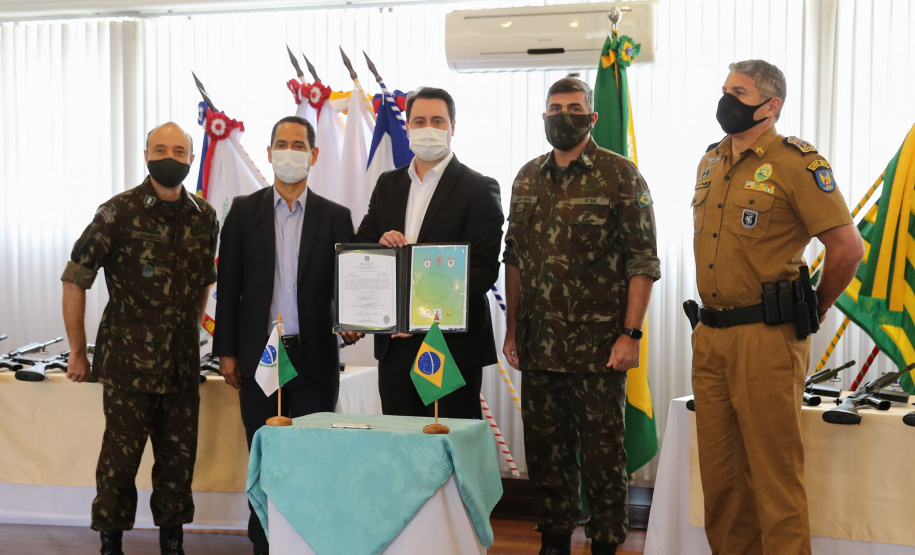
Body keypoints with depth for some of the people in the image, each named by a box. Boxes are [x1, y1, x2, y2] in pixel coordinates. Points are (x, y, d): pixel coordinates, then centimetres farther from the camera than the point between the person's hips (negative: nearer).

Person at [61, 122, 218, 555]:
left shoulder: (204, 217, 6)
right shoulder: (119, 212, -7)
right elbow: (74, 280, -4)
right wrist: (77, 352, -2)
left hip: (183, 362, 4)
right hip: (128, 363, -4)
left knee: (179, 455, 10)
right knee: (121, 455, 3)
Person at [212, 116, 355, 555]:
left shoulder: (335, 217, 5)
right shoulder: (244, 211, 5)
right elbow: (228, 285, 4)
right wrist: (226, 351, 0)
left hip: (314, 355, 0)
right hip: (259, 354, 0)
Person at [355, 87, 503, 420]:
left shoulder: (479, 189, -3)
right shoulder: (387, 184, 14)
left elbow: (483, 268, -11)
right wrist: (381, 245, -11)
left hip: (453, 344, -5)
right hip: (395, 342, 5)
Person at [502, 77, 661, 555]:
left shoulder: (621, 176, -4)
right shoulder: (527, 178, 12)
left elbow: (643, 260, -6)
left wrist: (631, 333, -13)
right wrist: (512, 328, 12)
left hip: (598, 346, -5)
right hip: (538, 345, 5)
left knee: (602, 452, 4)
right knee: (544, 449, 12)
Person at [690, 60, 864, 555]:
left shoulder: (797, 163, -9)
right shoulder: (710, 162, 14)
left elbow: (848, 247, -12)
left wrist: (811, 311, -2)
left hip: (766, 340, -7)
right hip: (709, 337, 7)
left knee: (775, 476, -1)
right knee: (719, 473, 13)